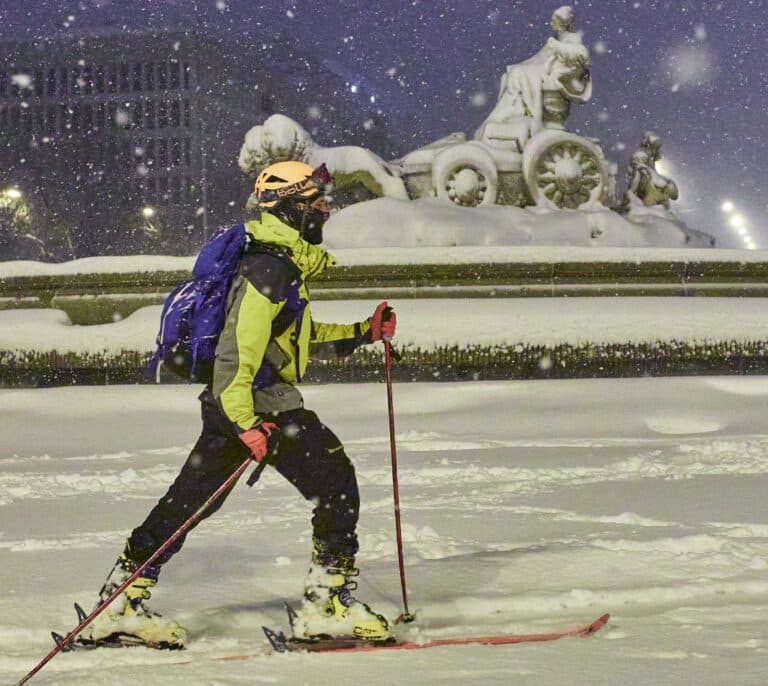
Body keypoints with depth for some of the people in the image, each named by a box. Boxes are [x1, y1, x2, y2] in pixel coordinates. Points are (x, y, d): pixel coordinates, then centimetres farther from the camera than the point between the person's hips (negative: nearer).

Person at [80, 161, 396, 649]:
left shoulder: (285, 264, 18)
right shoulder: (271, 266, -15)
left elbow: (300, 334, 32)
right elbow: (241, 344, -23)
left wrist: (364, 332, 25)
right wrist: (248, 423, -29)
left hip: (235, 404, 10)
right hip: (258, 403, -10)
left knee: (188, 502, 11)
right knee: (336, 484, -6)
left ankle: (121, 603, 13)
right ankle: (328, 603, -5)